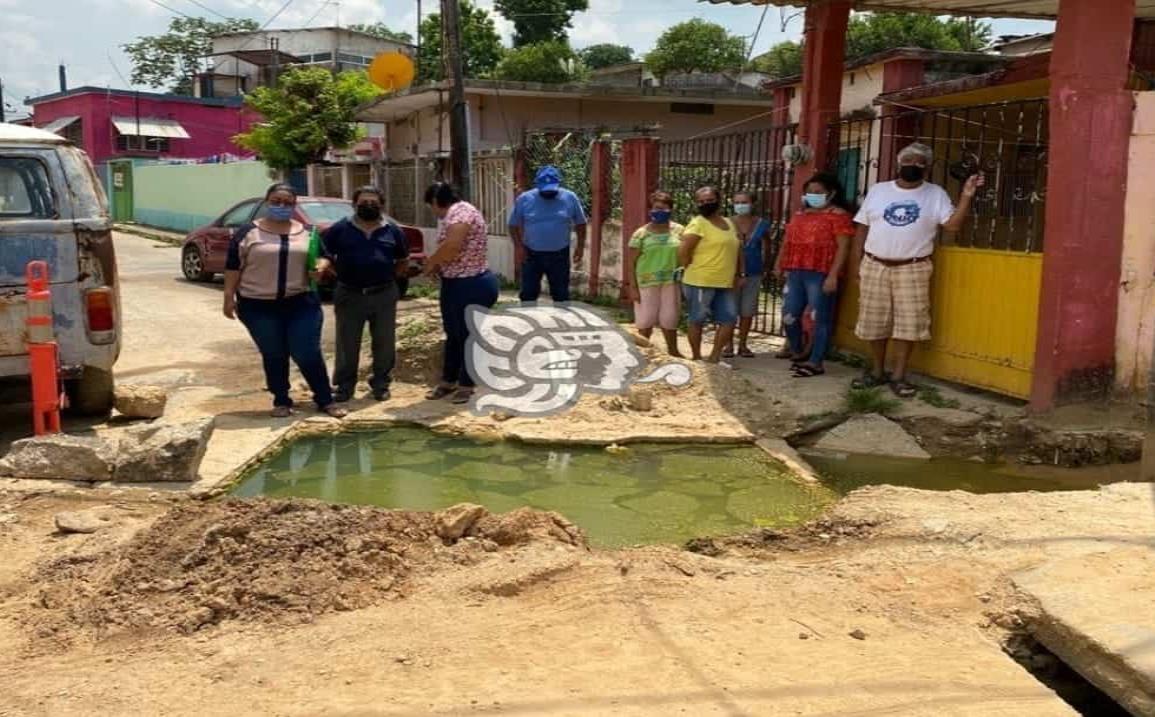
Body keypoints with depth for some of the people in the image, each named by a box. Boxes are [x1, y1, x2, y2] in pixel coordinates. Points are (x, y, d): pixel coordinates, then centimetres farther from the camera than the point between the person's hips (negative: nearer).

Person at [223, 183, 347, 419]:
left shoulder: (307, 232, 6)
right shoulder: (248, 232, 0)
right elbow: (233, 267, 0)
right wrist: (229, 297, -5)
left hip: (301, 304, 1)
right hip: (259, 306, -1)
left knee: (308, 354, -1)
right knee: (273, 356, 7)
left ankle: (325, 400, 11)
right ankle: (281, 401, 19)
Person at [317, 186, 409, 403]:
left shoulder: (392, 230, 6)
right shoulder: (340, 229, 2)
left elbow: (403, 262, 16)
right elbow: (324, 255, 5)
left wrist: (388, 276, 5)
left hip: (384, 295, 1)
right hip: (349, 295, -1)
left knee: (384, 344, 6)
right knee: (347, 345, 4)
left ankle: (381, 384, 18)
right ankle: (344, 386, 13)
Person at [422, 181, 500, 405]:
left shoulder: (461, 210, -17)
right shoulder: (451, 215, 14)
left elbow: (452, 247, -28)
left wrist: (432, 261, -11)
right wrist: (437, 265, 2)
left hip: (472, 285, -10)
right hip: (455, 283, 10)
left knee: (468, 336, 3)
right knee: (453, 334, 18)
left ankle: (466, 386, 15)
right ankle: (448, 381, 30)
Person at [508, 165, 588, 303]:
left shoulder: (570, 198, -4)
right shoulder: (524, 199, -6)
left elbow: (580, 223, 7)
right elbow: (513, 225, 2)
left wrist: (580, 246, 1)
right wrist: (519, 247, -8)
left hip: (560, 255, 0)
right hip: (531, 255, 0)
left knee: (561, 294, 9)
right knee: (528, 294, 4)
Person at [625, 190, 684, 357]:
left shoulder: (678, 230, 2)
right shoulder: (641, 233, -6)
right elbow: (631, 262, -4)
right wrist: (633, 287, -8)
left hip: (670, 282, 2)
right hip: (647, 282, -2)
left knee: (670, 318, 11)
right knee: (646, 319, 5)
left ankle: (673, 350, 26)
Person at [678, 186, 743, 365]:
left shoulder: (728, 223, 15)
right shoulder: (697, 224, -10)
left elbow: (736, 250, 22)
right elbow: (682, 252, -18)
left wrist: (738, 275, 15)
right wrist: (694, 270, -9)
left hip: (725, 284, 8)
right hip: (701, 283, -8)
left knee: (729, 319, 7)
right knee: (697, 320, 3)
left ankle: (714, 357, 18)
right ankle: (697, 358, 13)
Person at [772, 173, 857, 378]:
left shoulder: (838, 215, -4)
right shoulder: (800, 214, 19)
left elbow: (843, 247, -10)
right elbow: (788, 241, 24)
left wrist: (833, 276, -17)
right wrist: (780, 264, 14)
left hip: (820, 275, -7)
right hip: (796, 273, 7)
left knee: (820, 319, -1)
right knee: (789, 316, 9)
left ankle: (815, 363, 4)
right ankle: (798, 353, 28)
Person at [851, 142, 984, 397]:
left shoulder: (936, 194, 3)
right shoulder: (878, 190, 7)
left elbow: (953, 224, -8)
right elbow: (862, 229, 8)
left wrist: (967, 195, -19)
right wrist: (859, 264, 4)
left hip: (913, 269, -1)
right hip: (874, 267, 2)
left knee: (908, 322, -2)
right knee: (874, 321, 7)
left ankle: (899, 376, 8)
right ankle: (877, 371, 22)